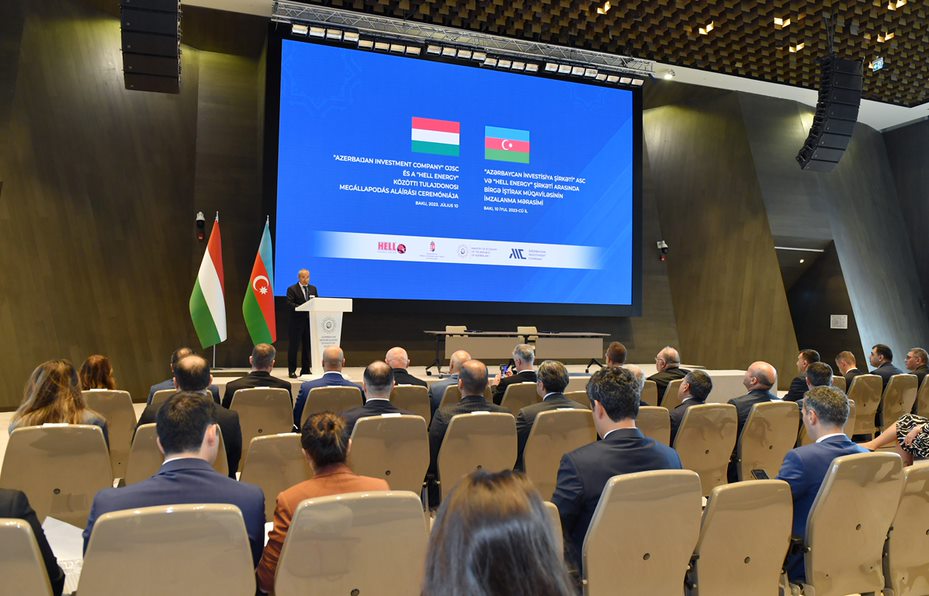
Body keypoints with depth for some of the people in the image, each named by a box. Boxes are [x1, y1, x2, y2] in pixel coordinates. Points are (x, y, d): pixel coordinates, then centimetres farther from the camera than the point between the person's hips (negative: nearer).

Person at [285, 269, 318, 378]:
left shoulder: (313, 289, 15)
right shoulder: (292, 289, -1)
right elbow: (289, 305, -11)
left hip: (309, 321, 5)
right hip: (296, 322, -4)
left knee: (307, 346, 7)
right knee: (294, 346, -1)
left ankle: (305, 370, 16)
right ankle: (292, 370, 7)